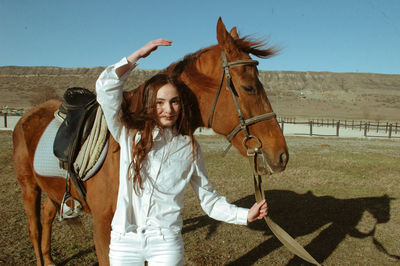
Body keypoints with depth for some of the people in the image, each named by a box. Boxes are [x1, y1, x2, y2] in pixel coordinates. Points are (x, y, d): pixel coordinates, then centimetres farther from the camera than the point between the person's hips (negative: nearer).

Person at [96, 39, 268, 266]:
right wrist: (138, 55, -14)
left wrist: (245, 215, -9)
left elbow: (209, 198, 3)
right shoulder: (129, 134, -2)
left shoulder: (189, 147, 0)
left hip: (166, 243, 0)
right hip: (124, 240, 1)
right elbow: (106, 87, -13)